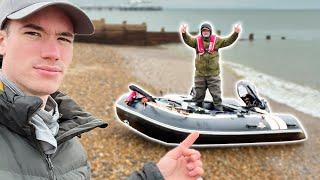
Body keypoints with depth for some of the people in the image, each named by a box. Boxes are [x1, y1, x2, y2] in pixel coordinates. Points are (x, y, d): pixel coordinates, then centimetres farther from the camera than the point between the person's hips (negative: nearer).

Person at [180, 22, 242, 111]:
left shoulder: (216, 40, 2)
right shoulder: (197, 40, 0)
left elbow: (228, 41, -7)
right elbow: (188, 40, -17)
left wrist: (236, 33, -24)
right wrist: (184, 33, -38)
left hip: (214, 74, 0)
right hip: (200, 74, 1)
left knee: (217, 96, 6)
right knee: (198, 96, 13)